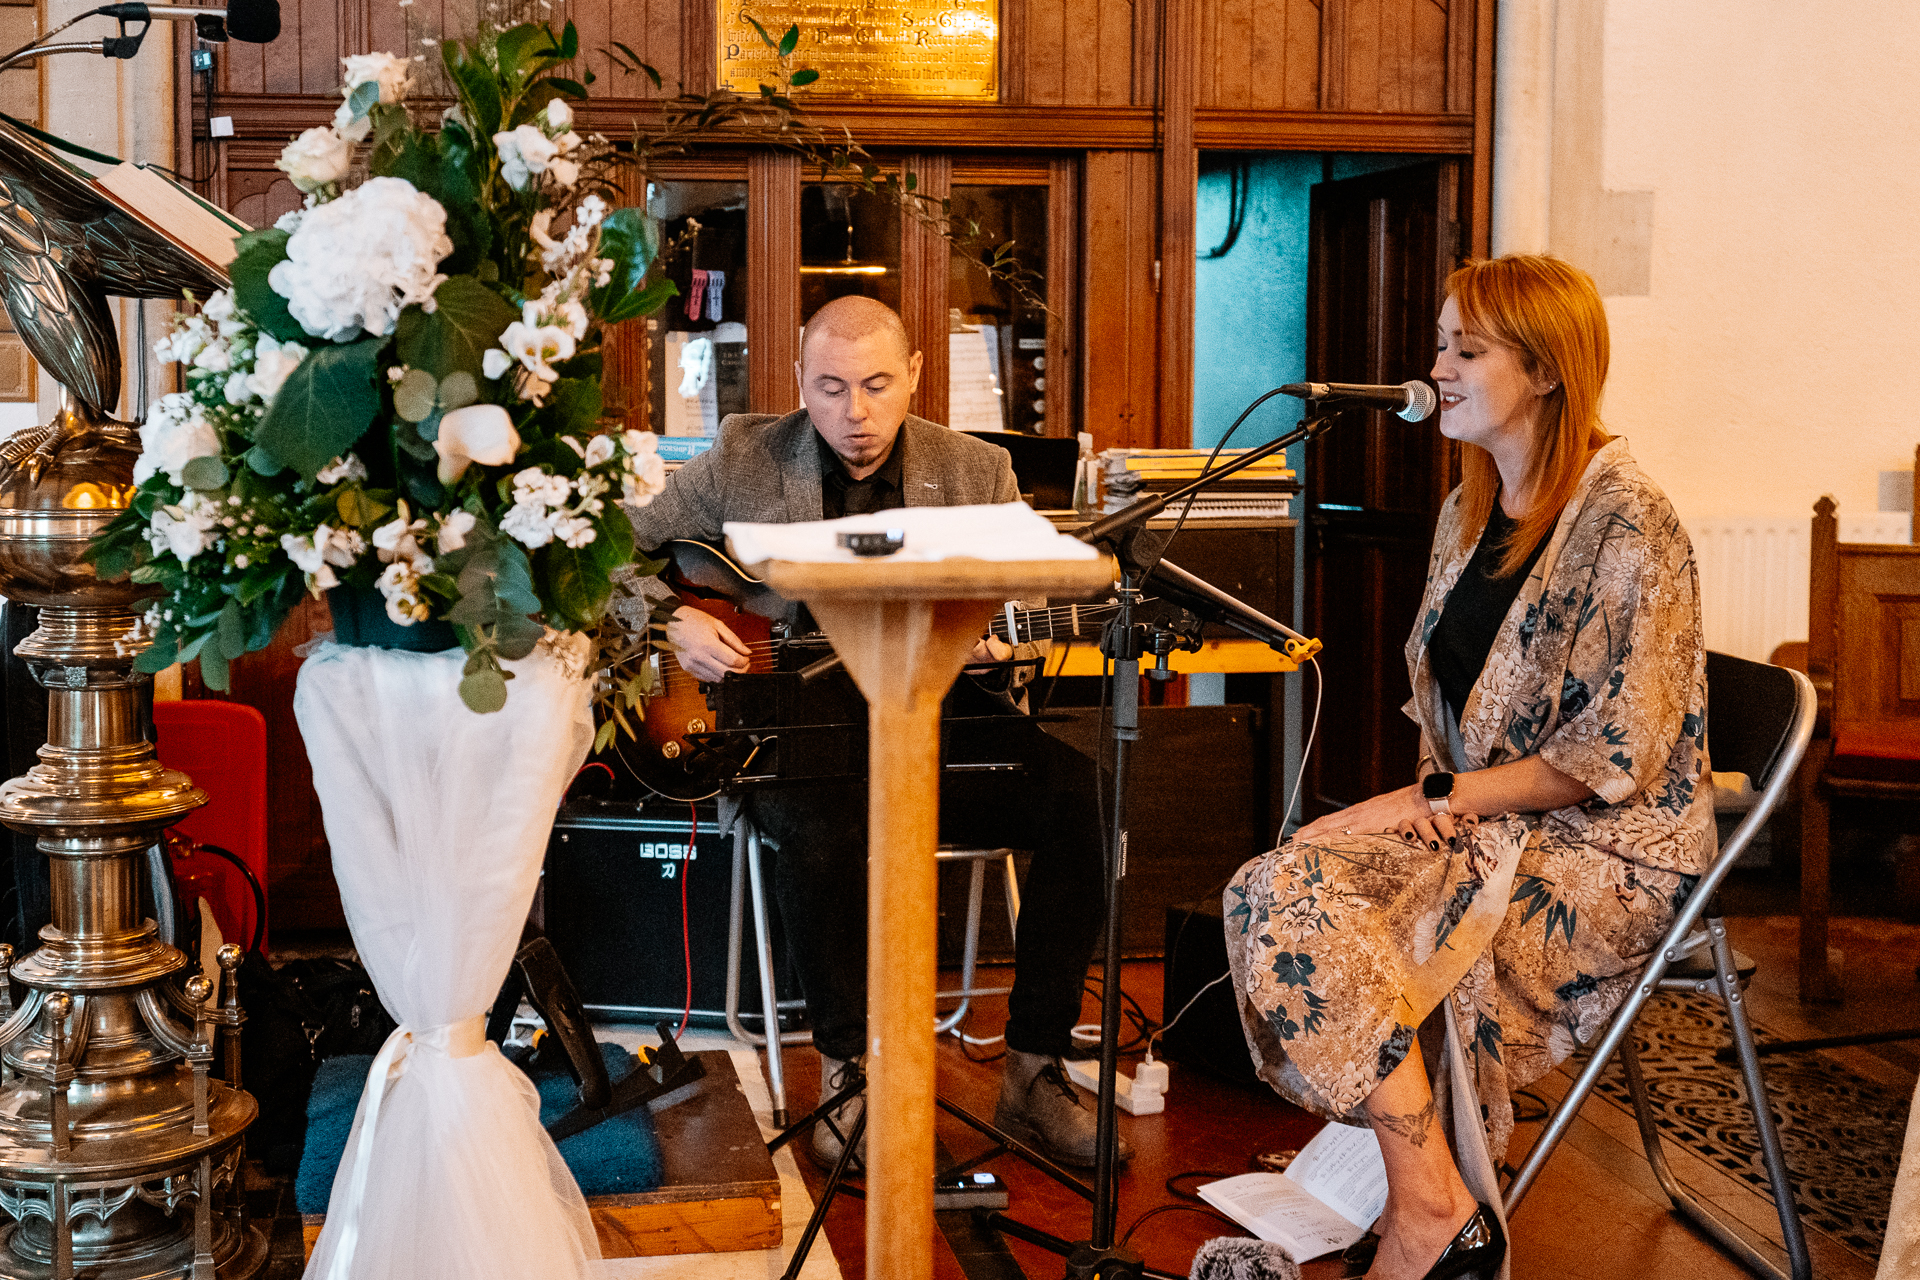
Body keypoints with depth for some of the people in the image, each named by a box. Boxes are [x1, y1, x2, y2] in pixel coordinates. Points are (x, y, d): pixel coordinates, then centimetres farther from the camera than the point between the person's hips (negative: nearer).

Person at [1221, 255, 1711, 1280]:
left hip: (1610, 850, -8)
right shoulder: (1468, 514, 13)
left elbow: (1613, 757, -18)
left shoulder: (1626, 523, -14)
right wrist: (1433, 796, -2)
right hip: (1484, 818, 8)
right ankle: (1420, 1195, -14)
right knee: (1279, 887, -20)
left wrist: (1437, 799, -16)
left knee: (1314, 922, -27)